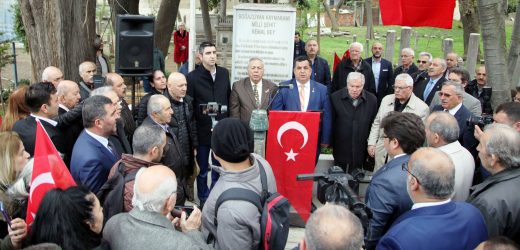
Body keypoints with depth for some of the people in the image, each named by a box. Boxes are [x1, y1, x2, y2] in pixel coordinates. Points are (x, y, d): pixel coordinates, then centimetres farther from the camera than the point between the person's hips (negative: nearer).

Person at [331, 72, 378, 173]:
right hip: (341, 149, 0)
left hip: (360, 150, 0)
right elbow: (331, 123, 1)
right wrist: (331, 143, 1)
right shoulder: (335, 97, -4)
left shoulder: (372, 99, -1)